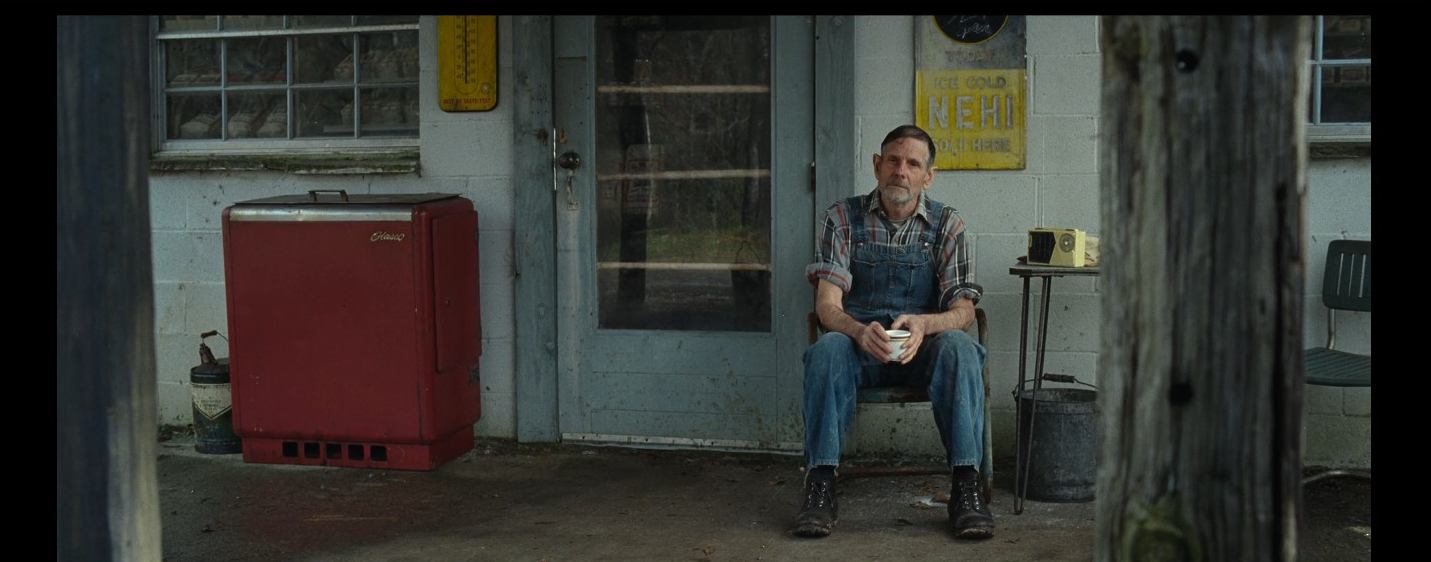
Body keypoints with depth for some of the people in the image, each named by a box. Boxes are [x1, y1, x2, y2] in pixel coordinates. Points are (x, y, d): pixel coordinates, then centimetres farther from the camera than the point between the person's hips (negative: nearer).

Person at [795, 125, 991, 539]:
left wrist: (924, 324, -29)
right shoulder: (844, 218, 2)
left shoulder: (946, 225, 5)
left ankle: (966, 488, -33)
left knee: (958, 347, -33)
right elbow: (827, 304, -8)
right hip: (858, 342, 0)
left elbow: (963, 310, -4)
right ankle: (820, 486, -32)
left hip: (921, 349, 1)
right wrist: (860, 331, -32)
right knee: (827, 350, -34)